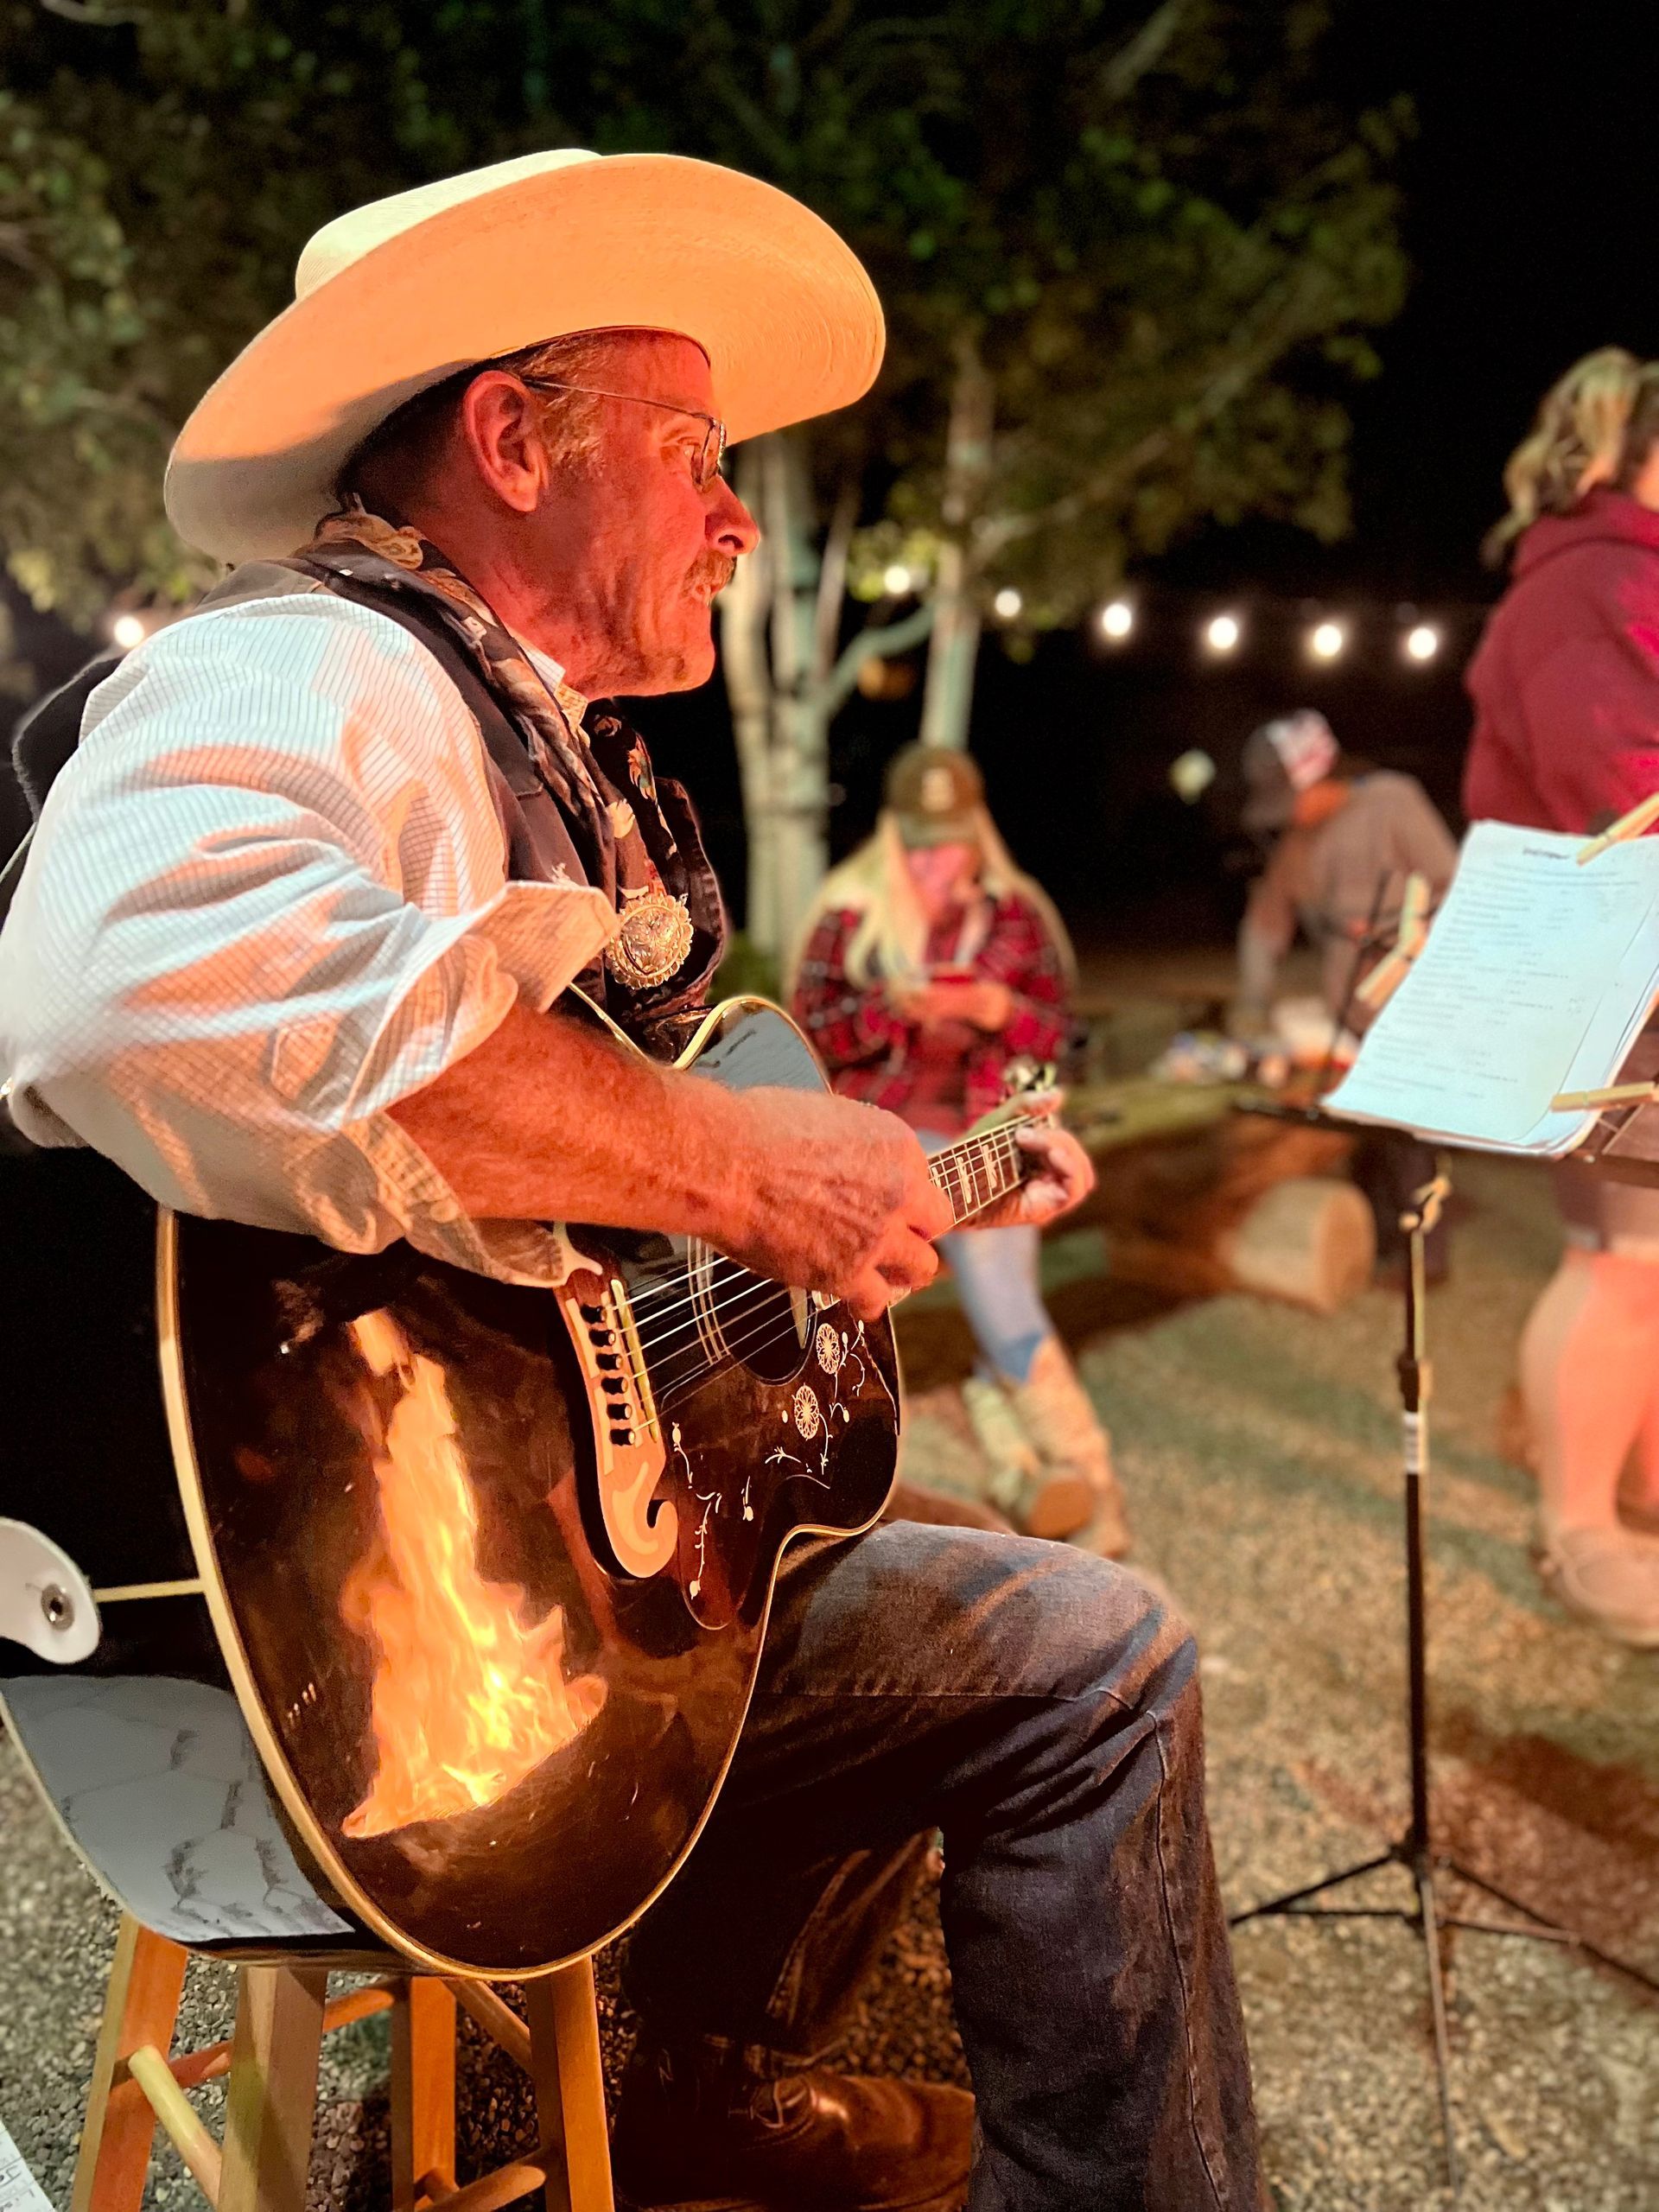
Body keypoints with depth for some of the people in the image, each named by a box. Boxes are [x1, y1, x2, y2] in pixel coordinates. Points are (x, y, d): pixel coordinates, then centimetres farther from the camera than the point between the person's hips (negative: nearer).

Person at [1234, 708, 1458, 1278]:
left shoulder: (1392, 801, -6)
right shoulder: (1295, 840, 13)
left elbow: (1454, 889, -6)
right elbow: (1266, 920, 16)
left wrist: (1393, 930, -16)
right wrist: (1252, 1004, 6)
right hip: (1347, 1015, 6)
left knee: (1401, 1129, -5)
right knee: (1361, 1131, 8)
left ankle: (1422, 1252, 7)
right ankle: (1378, 1243, 20)